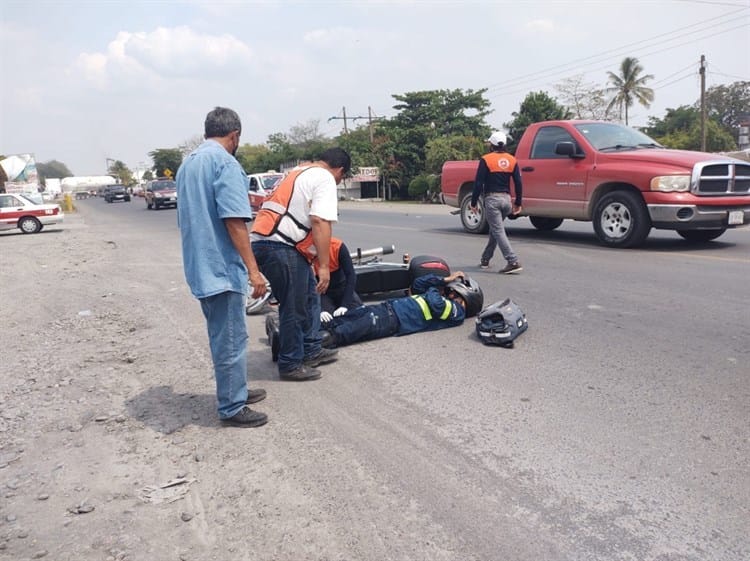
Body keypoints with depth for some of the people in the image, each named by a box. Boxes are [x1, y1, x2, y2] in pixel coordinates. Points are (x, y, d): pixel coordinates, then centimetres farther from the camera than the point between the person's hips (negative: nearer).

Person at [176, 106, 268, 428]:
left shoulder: (188, 163, 16)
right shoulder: (225, 163, -13)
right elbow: (234, 221, -21)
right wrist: (253, 269, -21)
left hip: (200, 267, 9)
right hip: (221, 267, -9)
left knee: (222, 336, 19)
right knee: (231, 338, 0)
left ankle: (233, 391, 31)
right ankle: (232, 407, 9)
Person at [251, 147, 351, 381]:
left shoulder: (299, 172, 26)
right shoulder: (325, 179, -3)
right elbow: (320, 222, -17)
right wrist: (323, 266, -18)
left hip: (263, 241, 10)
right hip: (280, 247, -10)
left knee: (310, 297, 19)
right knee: (294, 308, 2)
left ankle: (311, 350, 28)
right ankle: (290, 364, 13)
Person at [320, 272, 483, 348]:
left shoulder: (456, 312, 3)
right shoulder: (446, 299, 30)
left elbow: (435, 303, -16)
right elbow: (417, 284, 25)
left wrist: (434, 289, 7)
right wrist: (444, 279, 21)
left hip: (396, 319, -8)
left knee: (362, 326, -32)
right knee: (352, 315, -11)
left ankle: (326, 339, -46)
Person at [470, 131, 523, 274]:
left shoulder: (486, 160, -5)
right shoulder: (512, 160, 9)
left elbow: (478, 183, -9)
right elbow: (519, 183, 7)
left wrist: (474, 202, -2)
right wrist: (518, 203, 14)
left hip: (492, 199, -5)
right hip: (506, 199, 6)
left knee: (498, 231, -8)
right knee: (494, 230, 19)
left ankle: (513, 262, -18)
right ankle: (485, 259, 26)